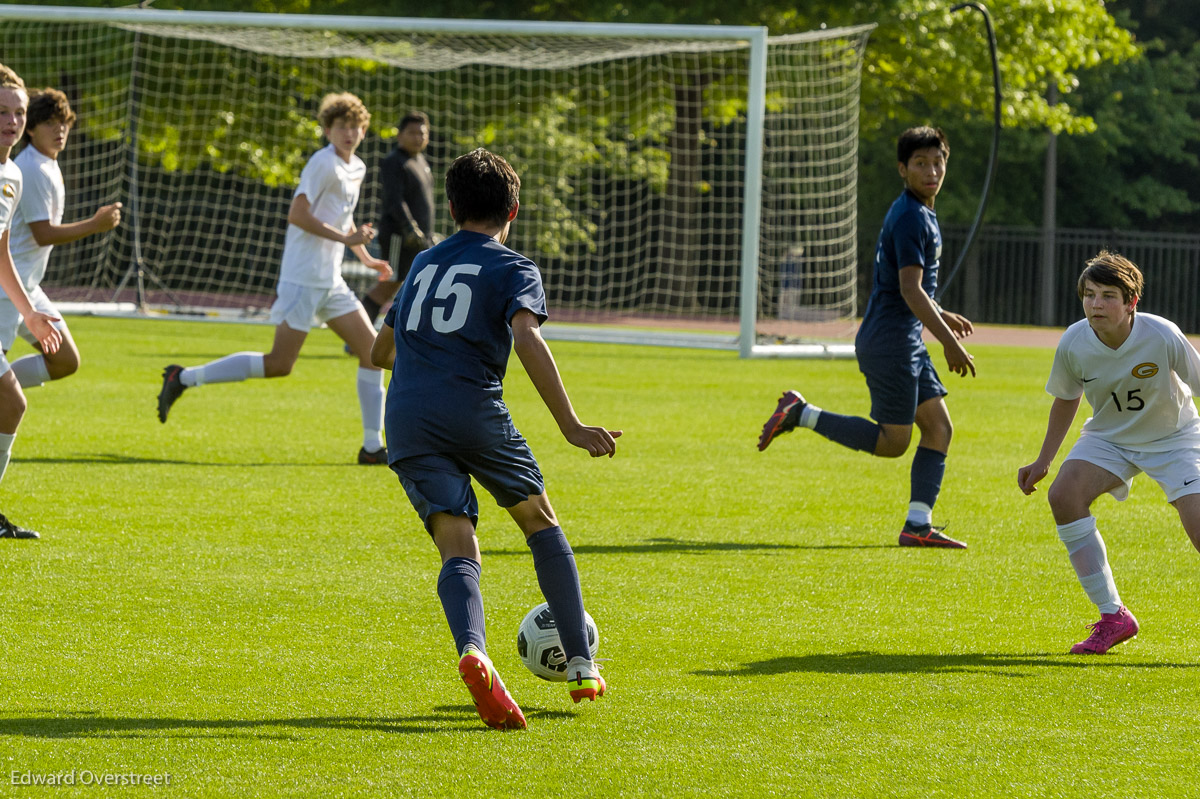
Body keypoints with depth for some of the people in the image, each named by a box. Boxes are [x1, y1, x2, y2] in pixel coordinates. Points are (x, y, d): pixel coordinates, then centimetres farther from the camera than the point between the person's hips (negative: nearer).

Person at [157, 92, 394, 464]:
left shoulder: (356, 168, 16)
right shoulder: (323, 163, -12)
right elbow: (297, 214, -20)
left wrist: (367, 259, 25)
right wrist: (345, 237, -20)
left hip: (330, 281, 9)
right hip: (303, 277, -9)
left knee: (372, 349, 1)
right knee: (279, 364, -11)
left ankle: (373, 447, 4)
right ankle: (183, 378, -3)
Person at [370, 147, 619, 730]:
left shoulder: (423, 264, 24)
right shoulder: (512, 268, 7)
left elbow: (381, 351, 34)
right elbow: (526, 339, -13)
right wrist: (570, 426, -15)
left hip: (407, 420, 3)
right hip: (475, 412, -3)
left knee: (459, 551, -5)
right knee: (539, 521, 19)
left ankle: (471, 650, -37)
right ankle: (582, 666, 18)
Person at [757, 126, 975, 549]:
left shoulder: (919, 214, 15)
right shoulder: (911, 218, -17)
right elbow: (910, 290, -23)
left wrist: (940, 316, 32)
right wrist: (949, 341, -22)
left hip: (907, 341, 10)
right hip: (890, 343, -10)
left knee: (939, 427, 5)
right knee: (893, 442, -4)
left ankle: (918, 525, 2)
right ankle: (801, 414, 2)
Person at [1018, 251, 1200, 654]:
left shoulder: (1163, 337, -27)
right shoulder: (1073, 343, -17)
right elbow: (1066, 399, 3)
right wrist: (1043, 462, 6)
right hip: (1110, 436, 3)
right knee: (1064, 494, -22)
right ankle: (1112, 617, -12)